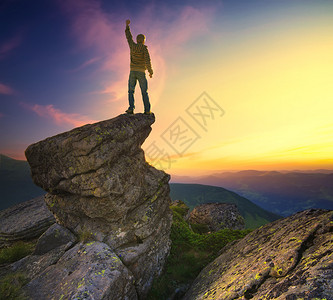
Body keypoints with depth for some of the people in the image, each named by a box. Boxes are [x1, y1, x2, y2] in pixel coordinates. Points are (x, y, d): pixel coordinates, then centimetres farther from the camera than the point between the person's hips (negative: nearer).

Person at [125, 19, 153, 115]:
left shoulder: (132, 46, 7)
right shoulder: (144, 48, -5)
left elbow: (129, 37, 24)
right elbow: (147, 61, -14)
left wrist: (127, 25, 38)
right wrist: (150, 71, -5)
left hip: (132, 72, 2)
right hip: (141, 73, -2)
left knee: (131, 91, 4)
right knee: (144, 92, 1)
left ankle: (131, 108, -13)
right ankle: (147, 110, -6)